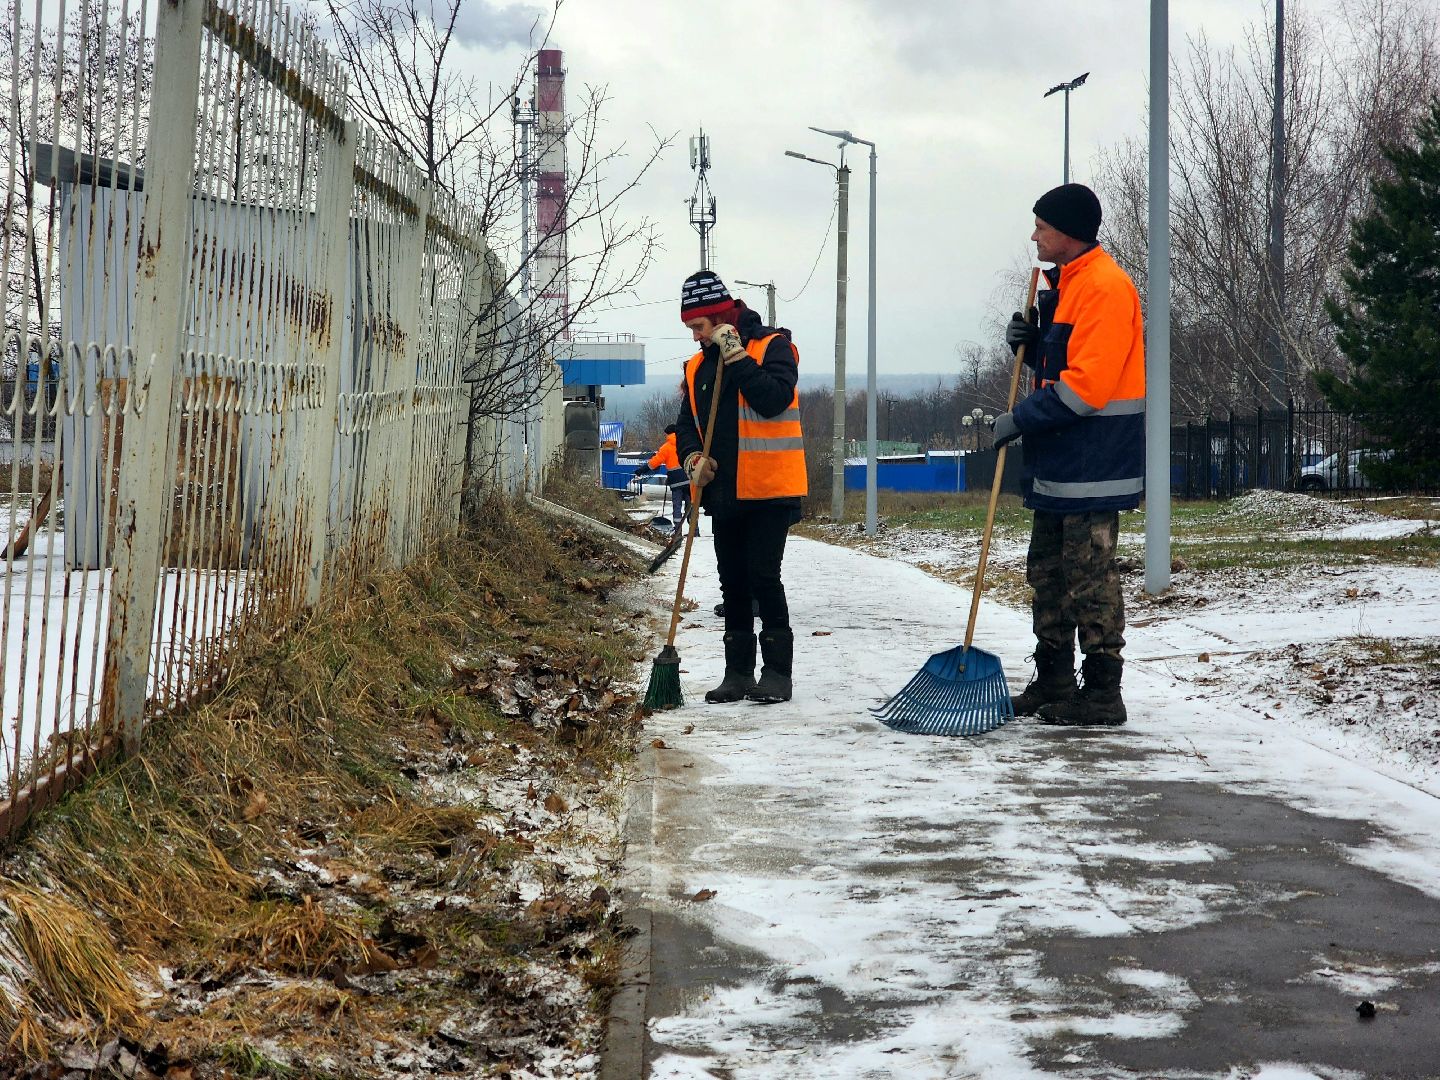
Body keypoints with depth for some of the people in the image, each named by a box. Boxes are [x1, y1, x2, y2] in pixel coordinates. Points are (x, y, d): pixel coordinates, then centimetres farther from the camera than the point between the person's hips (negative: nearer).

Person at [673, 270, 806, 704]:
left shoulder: (773, 346, -6)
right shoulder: (698, 367, 13)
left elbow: (775, 399, -22)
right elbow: (686, 424, 16)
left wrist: (736, 357, -21)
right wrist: (693, 457, -4)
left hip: (769, 489, -7)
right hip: (723, 492, 7)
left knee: (763, 576, -10)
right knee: (732, 582, 10)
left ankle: (777, 672, -2)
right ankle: (738, 673, 17)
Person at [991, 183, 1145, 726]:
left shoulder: (1105, 285, -15)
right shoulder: (1066, 284, 18)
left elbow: (1086, 383, -22)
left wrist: (1022, 418, -17)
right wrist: (1030, 341, 6)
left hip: (1090, 469, -10)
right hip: (1057, 465, 11)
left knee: (1089, 580, -6)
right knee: (1048, 574, 14)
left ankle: (1101, 692, 0)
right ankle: (1053, 684, 22)